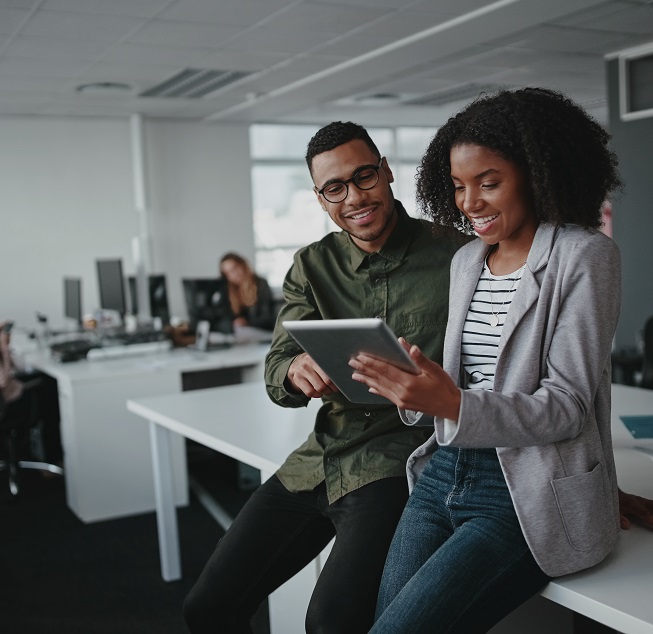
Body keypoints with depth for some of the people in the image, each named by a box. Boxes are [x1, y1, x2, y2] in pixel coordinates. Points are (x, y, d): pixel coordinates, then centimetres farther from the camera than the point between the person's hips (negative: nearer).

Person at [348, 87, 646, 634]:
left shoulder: (584, 255, -7)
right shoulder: (466, 261, 14)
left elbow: (567, 409, -12)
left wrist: (454, 405, -27)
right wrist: (415, 393, -5)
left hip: (529, 496, -6)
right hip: (444, 473, 6)